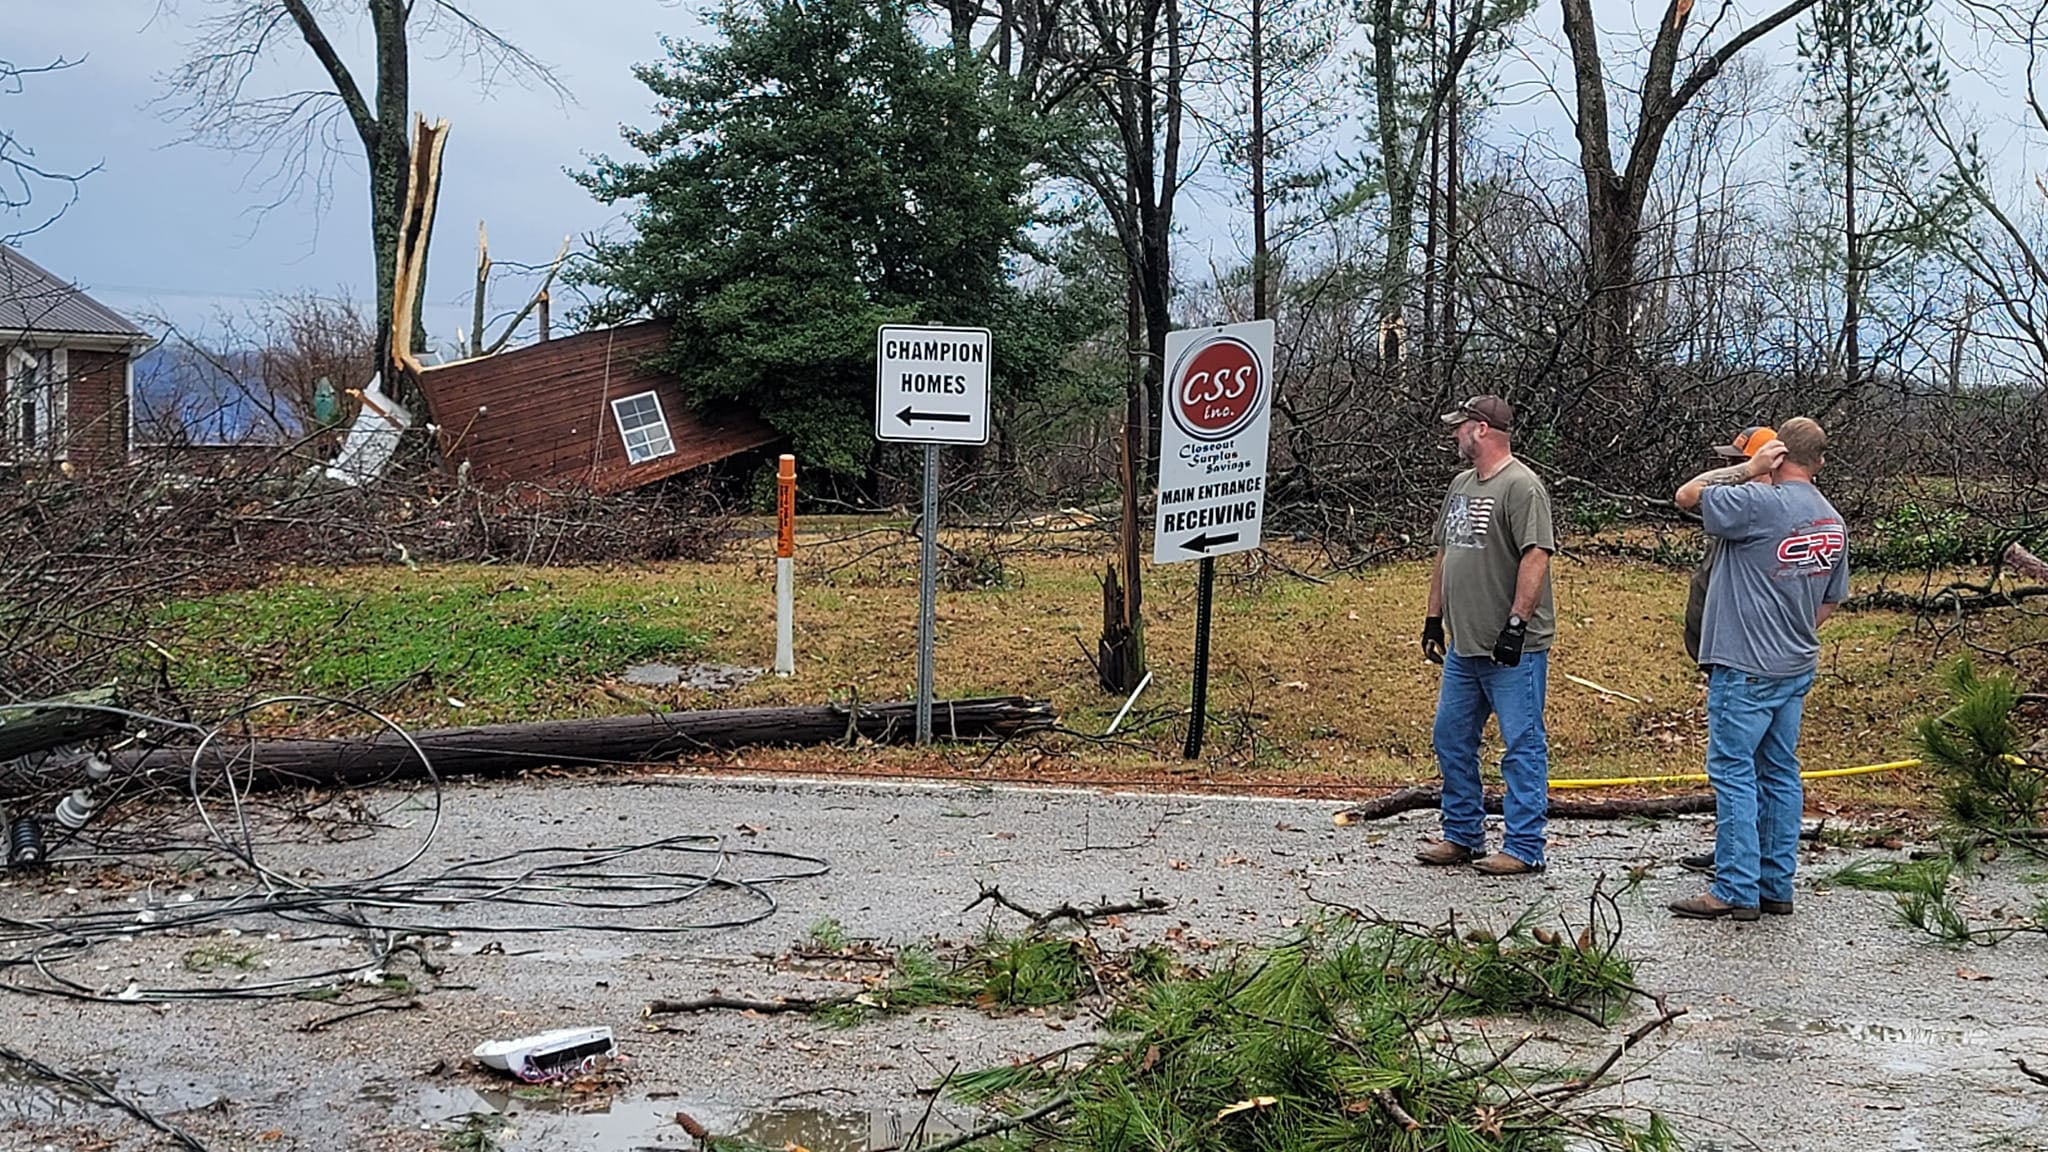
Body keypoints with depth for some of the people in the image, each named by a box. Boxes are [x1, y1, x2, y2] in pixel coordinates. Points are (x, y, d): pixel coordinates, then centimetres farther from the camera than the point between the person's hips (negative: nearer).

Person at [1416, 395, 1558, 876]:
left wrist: (1516, 624, -24)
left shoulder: (1521, 486, -13)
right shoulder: (1461, 485, 16)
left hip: (1513, 650, -10)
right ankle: (1463, 836, 25)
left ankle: (1524, 848, 3)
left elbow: (1536, 557, -21)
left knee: (1522, 745, -2)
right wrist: (1434, 617, 21)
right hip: (1464, 645, 10)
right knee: (1451, 738, 14)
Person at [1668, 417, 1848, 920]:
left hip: (1745, 669, -8)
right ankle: (1776, 887, 16)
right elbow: (1829, 603, 18)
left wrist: (1749, 469, -3)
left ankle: (1736, 891, -5)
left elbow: (1687, 495, -6)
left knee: (1734, 773, -4)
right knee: (1780, 773, 12)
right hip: (1797, 668, 8)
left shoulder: (1759, 501, -16)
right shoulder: (1834, 523, 10)